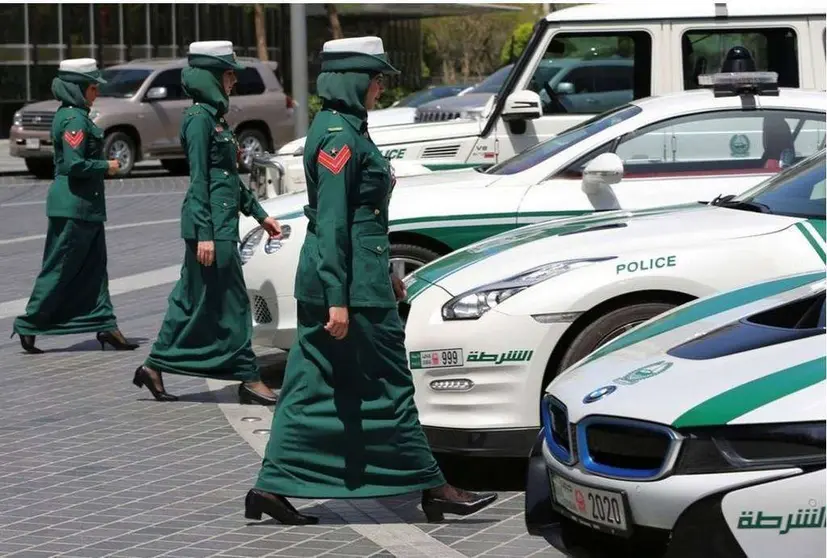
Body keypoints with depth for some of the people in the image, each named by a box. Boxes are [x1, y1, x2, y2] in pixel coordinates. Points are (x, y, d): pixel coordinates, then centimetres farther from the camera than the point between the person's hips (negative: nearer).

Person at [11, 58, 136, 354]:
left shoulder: (69, 115, 13)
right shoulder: (75, 120, -17)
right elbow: (74, 164, -24)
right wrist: (106, 167, -13)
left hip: (85, 206, 10)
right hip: (74, 206, -10)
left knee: (94, 266, 9)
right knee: (59, 269, -2)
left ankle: (104, 324, 9)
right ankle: (29, 325, 5)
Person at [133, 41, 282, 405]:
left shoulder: (215, 118, 16)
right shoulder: (199, 119, -13)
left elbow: (230, 177, 22)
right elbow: (199, 180, -17)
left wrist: (259, 214, 23)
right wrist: (204, 234, -20)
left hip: (222, 222, 10)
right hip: (210, 224, -10)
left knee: (194, 299, 12)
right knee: (229, 302, -4)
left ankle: (155, 368, 16)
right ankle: (248, 378, 0)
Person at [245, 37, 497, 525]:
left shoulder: (344, 128, 15)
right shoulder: (339, 136, -16)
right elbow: (331, 223, -20)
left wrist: (384, 274, 27)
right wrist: (338, 299, -22)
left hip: (360, 275, 10)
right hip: (353, 282, -10)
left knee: (314, 388, 10)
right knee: (388, 386, 0)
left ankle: (272, 488, 10)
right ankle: (432, 488, 8)